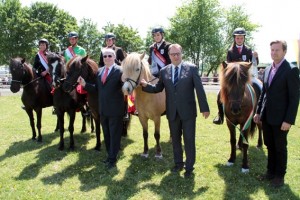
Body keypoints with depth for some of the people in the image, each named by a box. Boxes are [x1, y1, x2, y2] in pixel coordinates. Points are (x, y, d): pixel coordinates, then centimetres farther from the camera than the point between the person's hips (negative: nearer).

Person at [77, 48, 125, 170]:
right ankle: (110, 155, 33)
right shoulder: (100, 71, 11)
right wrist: (85, 84, -1)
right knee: (106, 134, 18)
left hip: (115, 109, -7)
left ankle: (112, 159, 14)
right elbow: (97, 89, 12)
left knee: (114, 134, 4)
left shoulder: (120, 71, -10)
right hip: (103, 109, 7)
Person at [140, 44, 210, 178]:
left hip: (188, 111, -3)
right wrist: (146, 85, -6)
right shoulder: (164, 71, 4)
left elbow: (199, 89, -5)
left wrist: (204, 108, -7)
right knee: (175, 139, 15)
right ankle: (178, 164, 32)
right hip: (172, 112, 3)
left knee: (189, 140, 4)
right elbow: (158, 89, 11)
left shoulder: (192, 68, -5)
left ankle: (189, 167, 18)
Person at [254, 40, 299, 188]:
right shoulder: (267, 70, 9)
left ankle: (279, 176, 24)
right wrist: (258, 112, 11)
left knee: (280, 147, 9)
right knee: (269, 146, 17)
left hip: (280, 118, -6)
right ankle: (270, 171, 33)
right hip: (266, 117, 6)